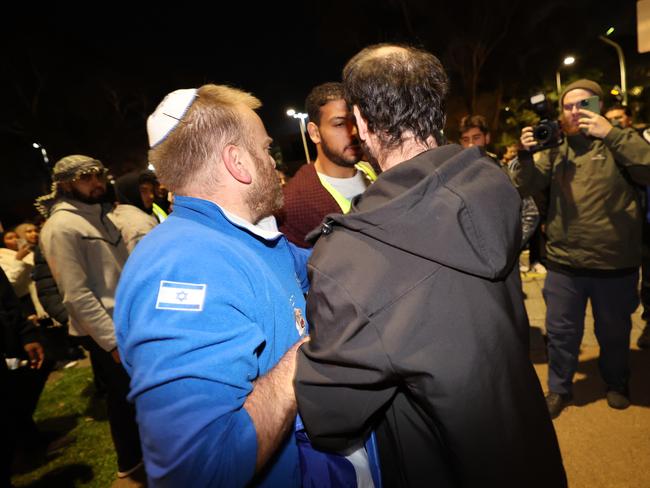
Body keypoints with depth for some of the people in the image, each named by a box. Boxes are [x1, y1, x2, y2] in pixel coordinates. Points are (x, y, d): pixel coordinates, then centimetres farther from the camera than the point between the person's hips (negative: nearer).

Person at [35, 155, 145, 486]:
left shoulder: (99, 215, 10)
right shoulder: (61, 227, -16)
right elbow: (77, 295, -20)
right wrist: (112, 340, -20)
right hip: (107, 332, -8)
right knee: (124, 397, 9)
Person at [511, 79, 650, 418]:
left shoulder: (619, 140, 0)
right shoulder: (555, 146, 6)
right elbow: (526, 188, -1)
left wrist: (611, 134, -23)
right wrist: (526, 155, -18)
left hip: (615, 263, -1)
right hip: (564, 262, 1)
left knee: (614, 332, 19)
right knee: (561, 332, 11)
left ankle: (616, 383, 45)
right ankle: (559, 388, 31)